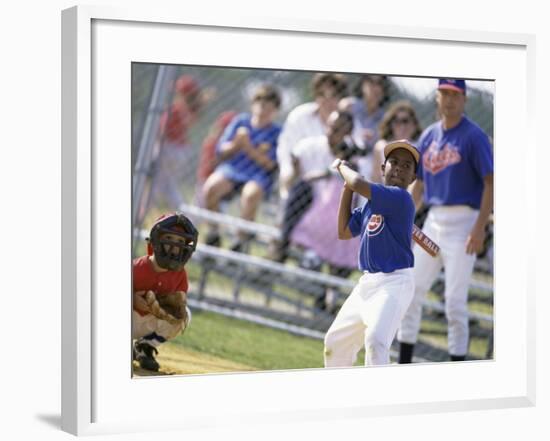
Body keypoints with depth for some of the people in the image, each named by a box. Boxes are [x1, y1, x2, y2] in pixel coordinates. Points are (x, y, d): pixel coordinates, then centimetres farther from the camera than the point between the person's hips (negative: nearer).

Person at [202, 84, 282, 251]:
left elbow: (270, 165, -6)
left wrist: (249, 148, -18)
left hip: (259, 176, -3)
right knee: (210, 187, -27)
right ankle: (213, 233, -12)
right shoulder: (240, 121, 9)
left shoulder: (277, 133, 2)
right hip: (231, 169, 3)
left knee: (250, 193, -36)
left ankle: (241, 241, -24)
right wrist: (236, 144, -13)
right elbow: (221, 152, 9)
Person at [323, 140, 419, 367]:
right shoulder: (371, 203, 11)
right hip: (367, 282, 9)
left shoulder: (401, 198, -16)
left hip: (394, 283, -9)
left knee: (375, 339, -28)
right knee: (335, 340, 17)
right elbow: (344, 232, 13)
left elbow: (360, 184, -26)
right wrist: (346, 189, 7)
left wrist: (342, 166, -5)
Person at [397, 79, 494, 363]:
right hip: (433, 220, 7)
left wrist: (480, 228, -20)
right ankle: (404, 366, 18)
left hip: (463, 221, -7)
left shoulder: (474, 136, -8)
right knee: (410, 293, 7)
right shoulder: (429, 135, 12)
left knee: (455, 302, -7)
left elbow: (490, 183, -12)